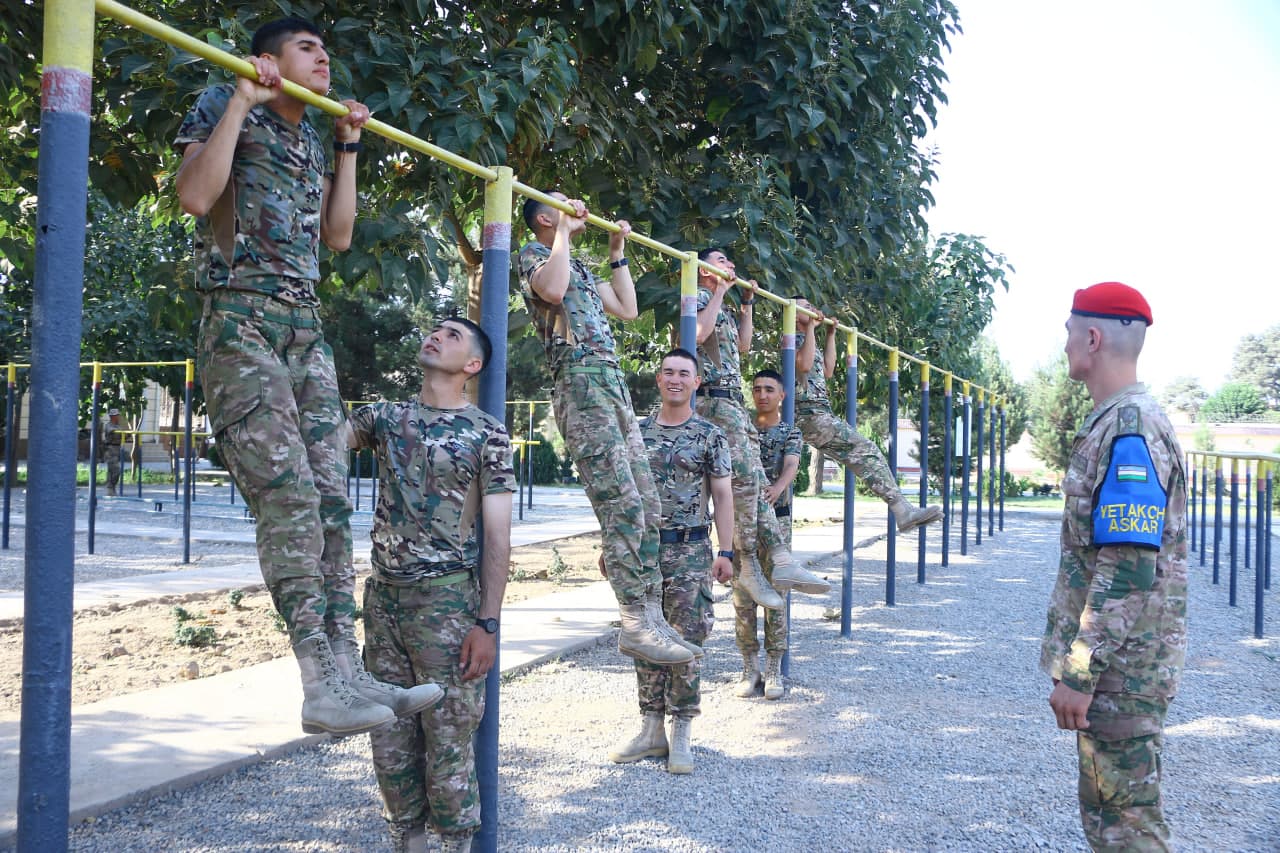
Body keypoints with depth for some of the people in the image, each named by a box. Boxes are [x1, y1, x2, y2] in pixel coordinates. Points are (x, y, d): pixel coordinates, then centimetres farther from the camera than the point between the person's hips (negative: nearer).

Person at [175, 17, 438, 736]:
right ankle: (323, 684, -21)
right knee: (289, 494, -19)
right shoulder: (223, 109, 4)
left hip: (305, 330, 7)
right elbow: (195, 195, -13)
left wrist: (349, 145, 19)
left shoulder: (312, 140, 23)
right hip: (242, 325, -7)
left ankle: (347, 671, -3)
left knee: (332, 499, -2)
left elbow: (338, 234, 18)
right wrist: (242, 99, -9)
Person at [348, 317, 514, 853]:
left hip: (446, 600, -4)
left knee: (448, 742, 1)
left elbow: (497, 536, -5)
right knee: (389, 741, 11)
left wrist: (487, 623, -12)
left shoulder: (487, 435, -3)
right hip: (383, 596, 5)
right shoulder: (385, 417, 11)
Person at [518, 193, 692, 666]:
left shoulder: (582, 268, 30)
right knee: (622, 504, -18)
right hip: (581, 383, -9)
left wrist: (617, 251, 31)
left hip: (614, 385, 9)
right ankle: (637, 624, -19)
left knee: (647, 506, 3)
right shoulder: (534, 253, 5)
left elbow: (627, 308, 31)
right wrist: (564, 231, -6)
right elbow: (553, 290, -17)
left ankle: (652, 617, 4)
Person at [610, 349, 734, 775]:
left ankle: (680, 735, 7)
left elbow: (723, 496, -1)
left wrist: (726, 552, -8)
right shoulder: (638, 431, 9)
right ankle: (651, 730, 17)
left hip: (690, 551, -3)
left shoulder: (710, 435, 0)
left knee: (687, 643, -2)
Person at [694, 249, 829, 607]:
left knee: (756, 482, 1)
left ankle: (782, 562, -3)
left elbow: (743, 346, 29)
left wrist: (746, 303, 26)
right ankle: (747, 567, -11)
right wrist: (720, 292, -11)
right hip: (715, 399, -10)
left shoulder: (723, 308, 27)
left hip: (734, 402, 10)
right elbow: (698, 333, -21)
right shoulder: (700, 296, -2)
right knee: (744, 478, -15)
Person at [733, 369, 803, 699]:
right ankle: (750, 669, 11)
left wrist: (777, 487, -38)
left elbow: (791, 465, -15)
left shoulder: (791, 433, 3)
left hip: (777, 518, -2)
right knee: (742, 596, 2)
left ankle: (773, 671, 8)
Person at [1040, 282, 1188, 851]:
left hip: (1122, 669, -10)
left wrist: (1078, 674, -22)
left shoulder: (1129, 429, -19)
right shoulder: (1113, 421, 12)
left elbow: (1128, 574, -25)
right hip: (1114, 660, 10)